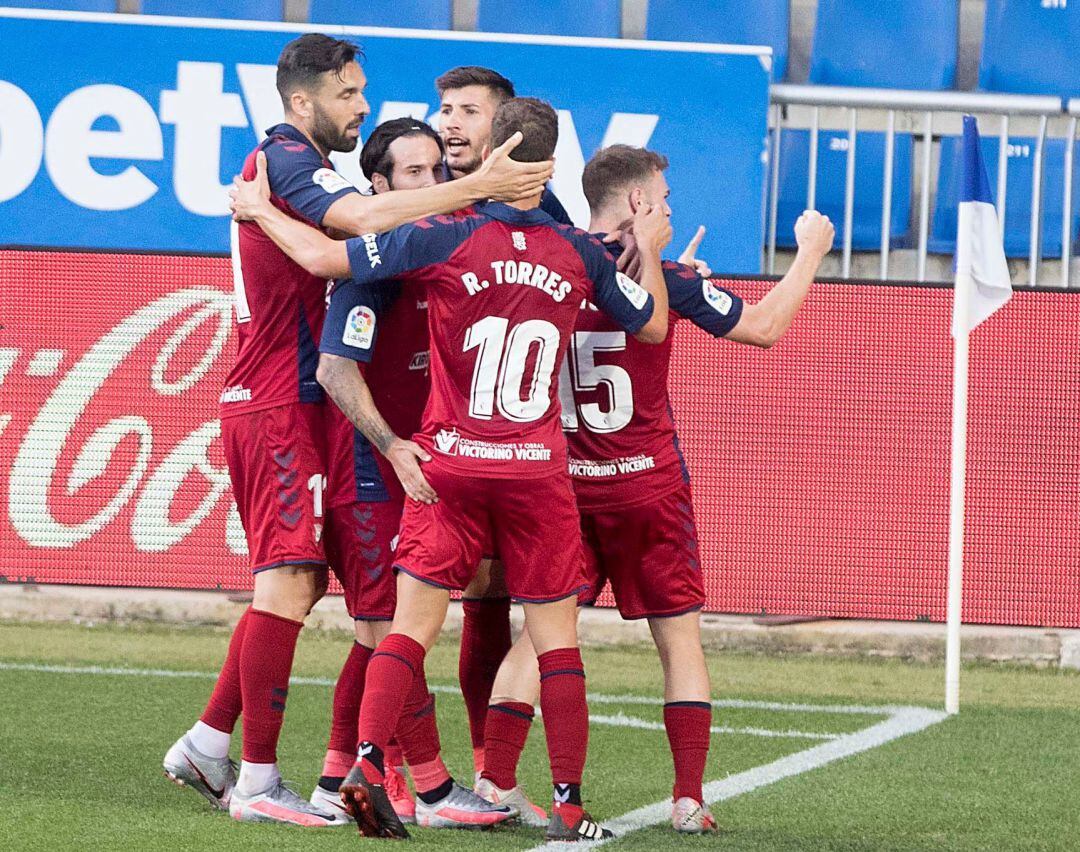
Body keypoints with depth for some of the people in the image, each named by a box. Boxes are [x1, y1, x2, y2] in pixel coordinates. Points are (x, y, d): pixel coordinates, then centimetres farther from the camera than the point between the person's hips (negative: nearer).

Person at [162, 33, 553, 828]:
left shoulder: (292, 163, 20)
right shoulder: (285, 159, -12)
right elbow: (365, 217, -29)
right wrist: (475, 188, -32)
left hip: (289, 399, 10)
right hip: (280, 404, -10)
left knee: (296, 578, 14)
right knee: (289, 578, -11)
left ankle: (208, 743, 18)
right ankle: (258, 782, -10)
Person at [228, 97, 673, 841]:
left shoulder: (446, 240, -9)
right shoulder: (581, 254, -1)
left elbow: (327, 256, -7)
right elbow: (653, 325, 14)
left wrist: (259, 211, 10)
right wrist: (650, 251, 32)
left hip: (449, 465, -1)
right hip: (539, 471, 1)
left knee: (412, 623, 3)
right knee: (556, 635, 8)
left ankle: (368, 766, -12)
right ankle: (570, 804, 8)